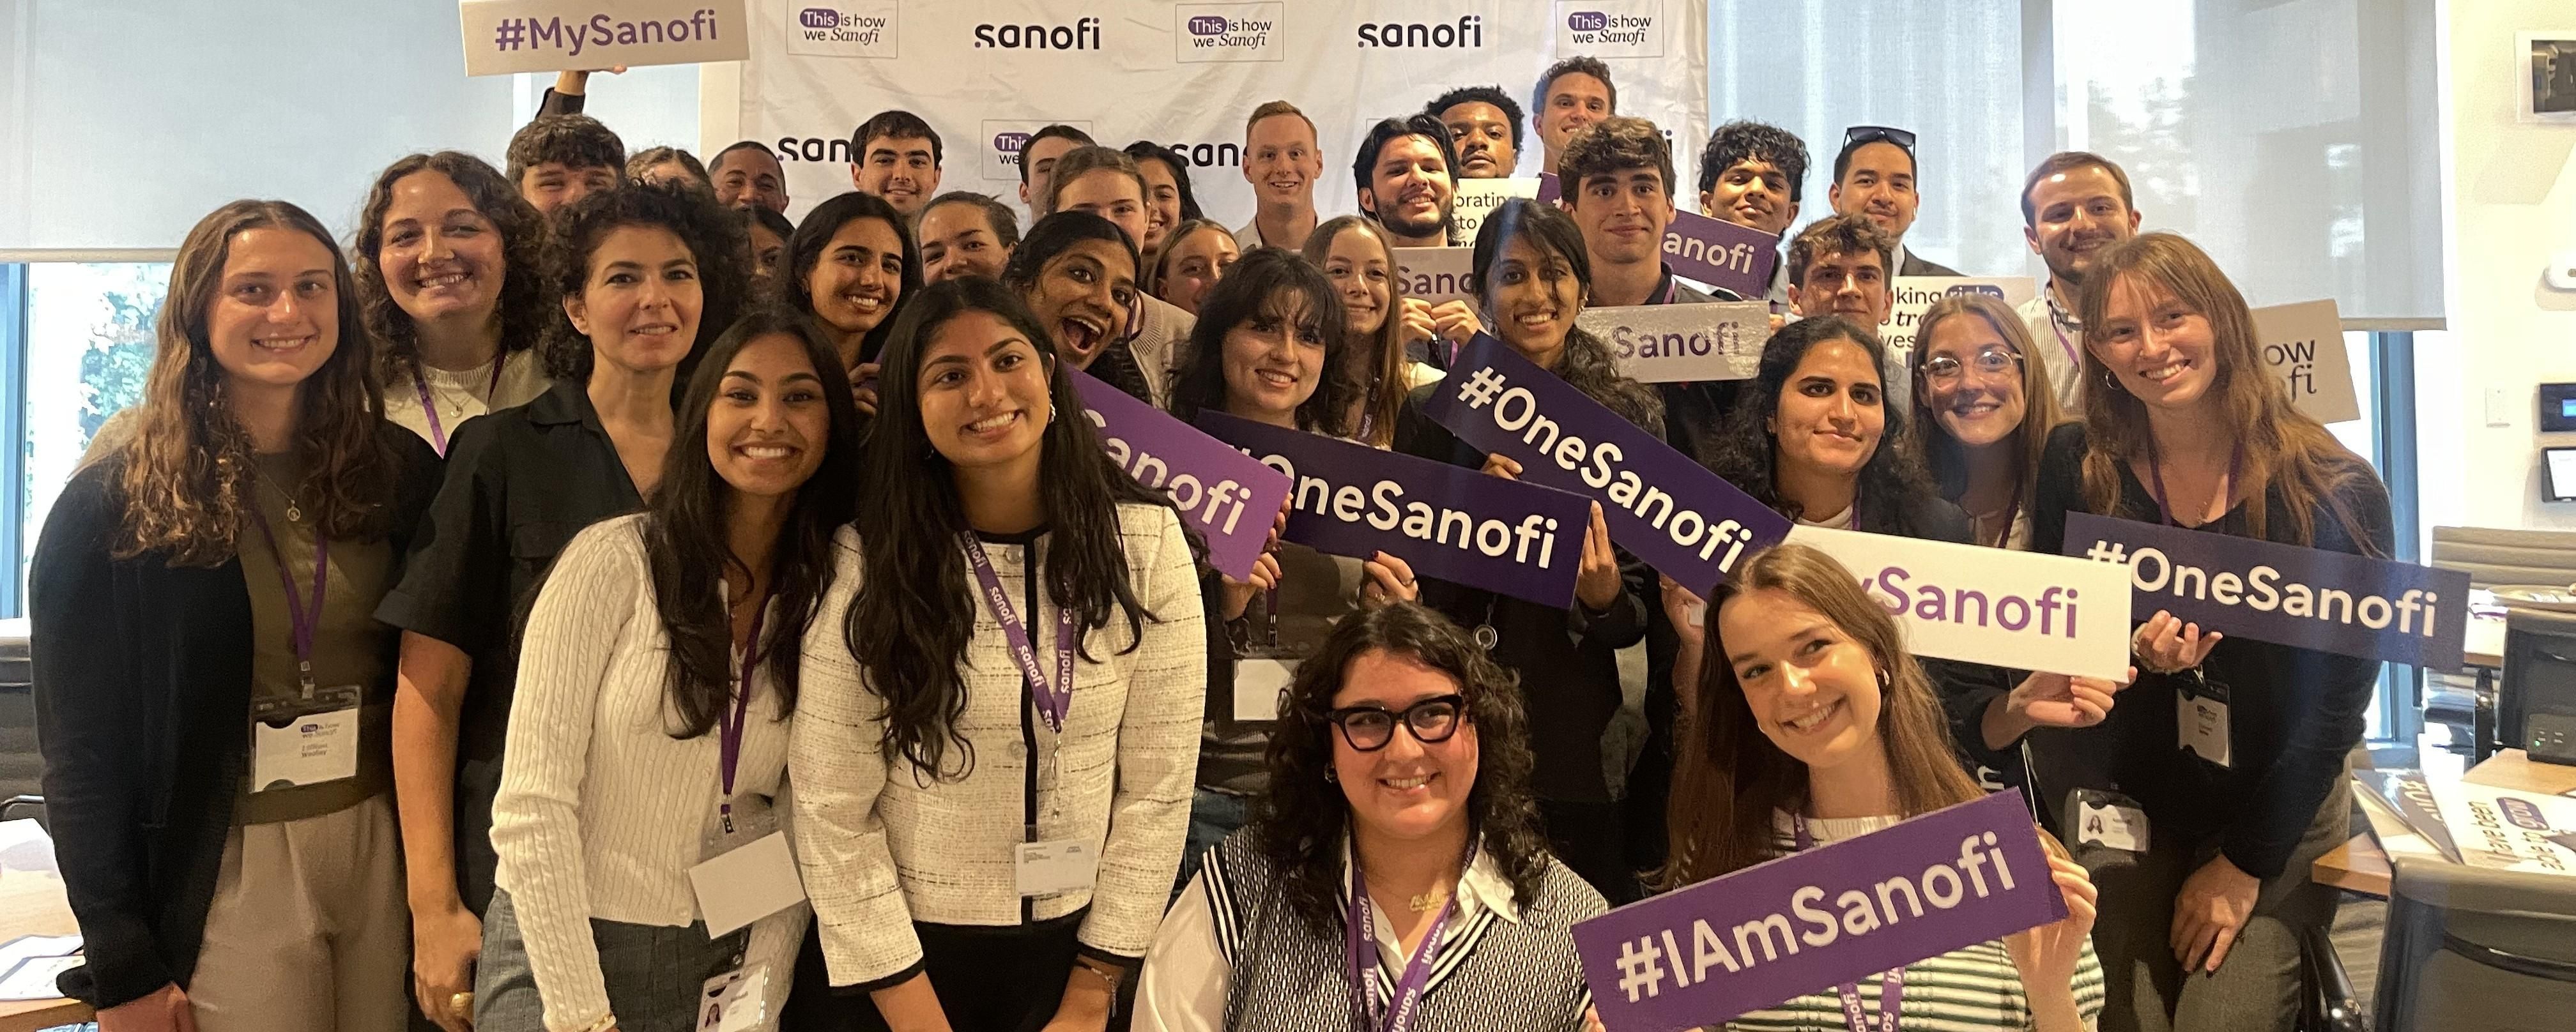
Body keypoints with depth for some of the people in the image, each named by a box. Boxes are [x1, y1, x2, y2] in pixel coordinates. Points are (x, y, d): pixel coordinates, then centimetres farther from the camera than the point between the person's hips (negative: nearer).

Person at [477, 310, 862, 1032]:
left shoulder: (834, 598, -1)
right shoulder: (612, 560, -13)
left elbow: (803, 823, 0)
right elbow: (532, 806, -15)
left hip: (721, 965, 4)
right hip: (561, 951, -3)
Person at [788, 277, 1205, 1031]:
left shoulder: (1147, 542, -10)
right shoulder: (868, 561, -12)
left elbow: (1158, 786, -8)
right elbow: (831, 811, -12)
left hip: (1076, 940, 1)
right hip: (906, 949, -1)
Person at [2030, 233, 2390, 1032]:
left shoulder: (2335, 490, -11)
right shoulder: (2077, 469, -6)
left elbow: (2336, 703, -8)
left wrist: (2244, 864, -7)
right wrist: (2133, 656, -22)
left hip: (2276, 815, -1)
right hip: (2119, 803, 1)